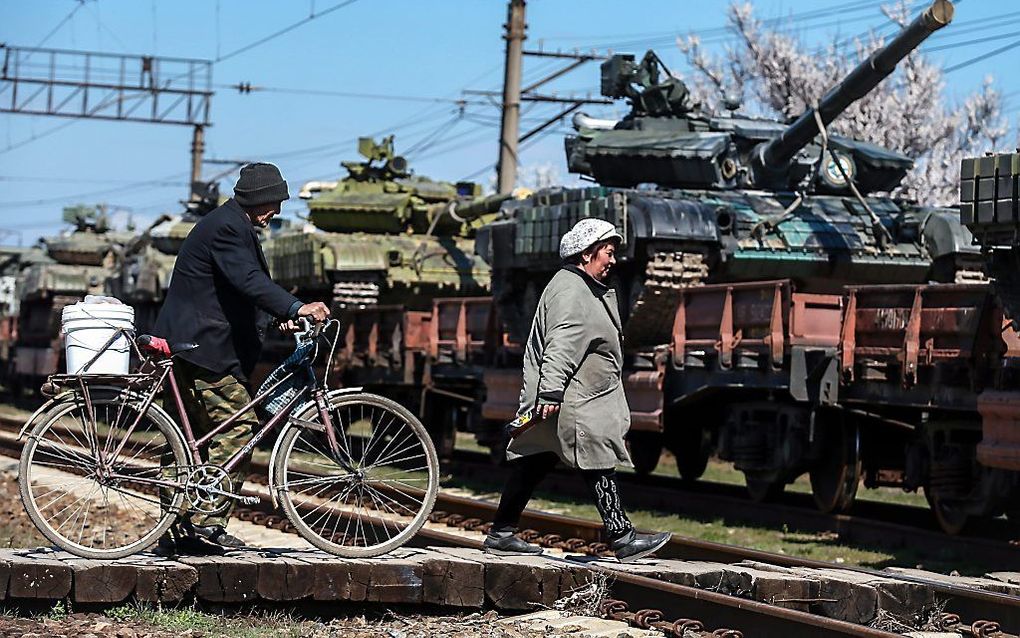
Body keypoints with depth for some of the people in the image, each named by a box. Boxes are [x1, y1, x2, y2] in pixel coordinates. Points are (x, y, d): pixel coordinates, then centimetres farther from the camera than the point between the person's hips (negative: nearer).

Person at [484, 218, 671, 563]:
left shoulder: (587, 289, 22)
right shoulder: (569, 291, -14)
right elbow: (560, 347, -24)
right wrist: (551, 392, -30)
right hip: (571, 404, -11)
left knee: (534, 462, 11)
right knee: (599, 462, -9)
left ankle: (501, 534, 14)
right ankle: (622, 538, -8)